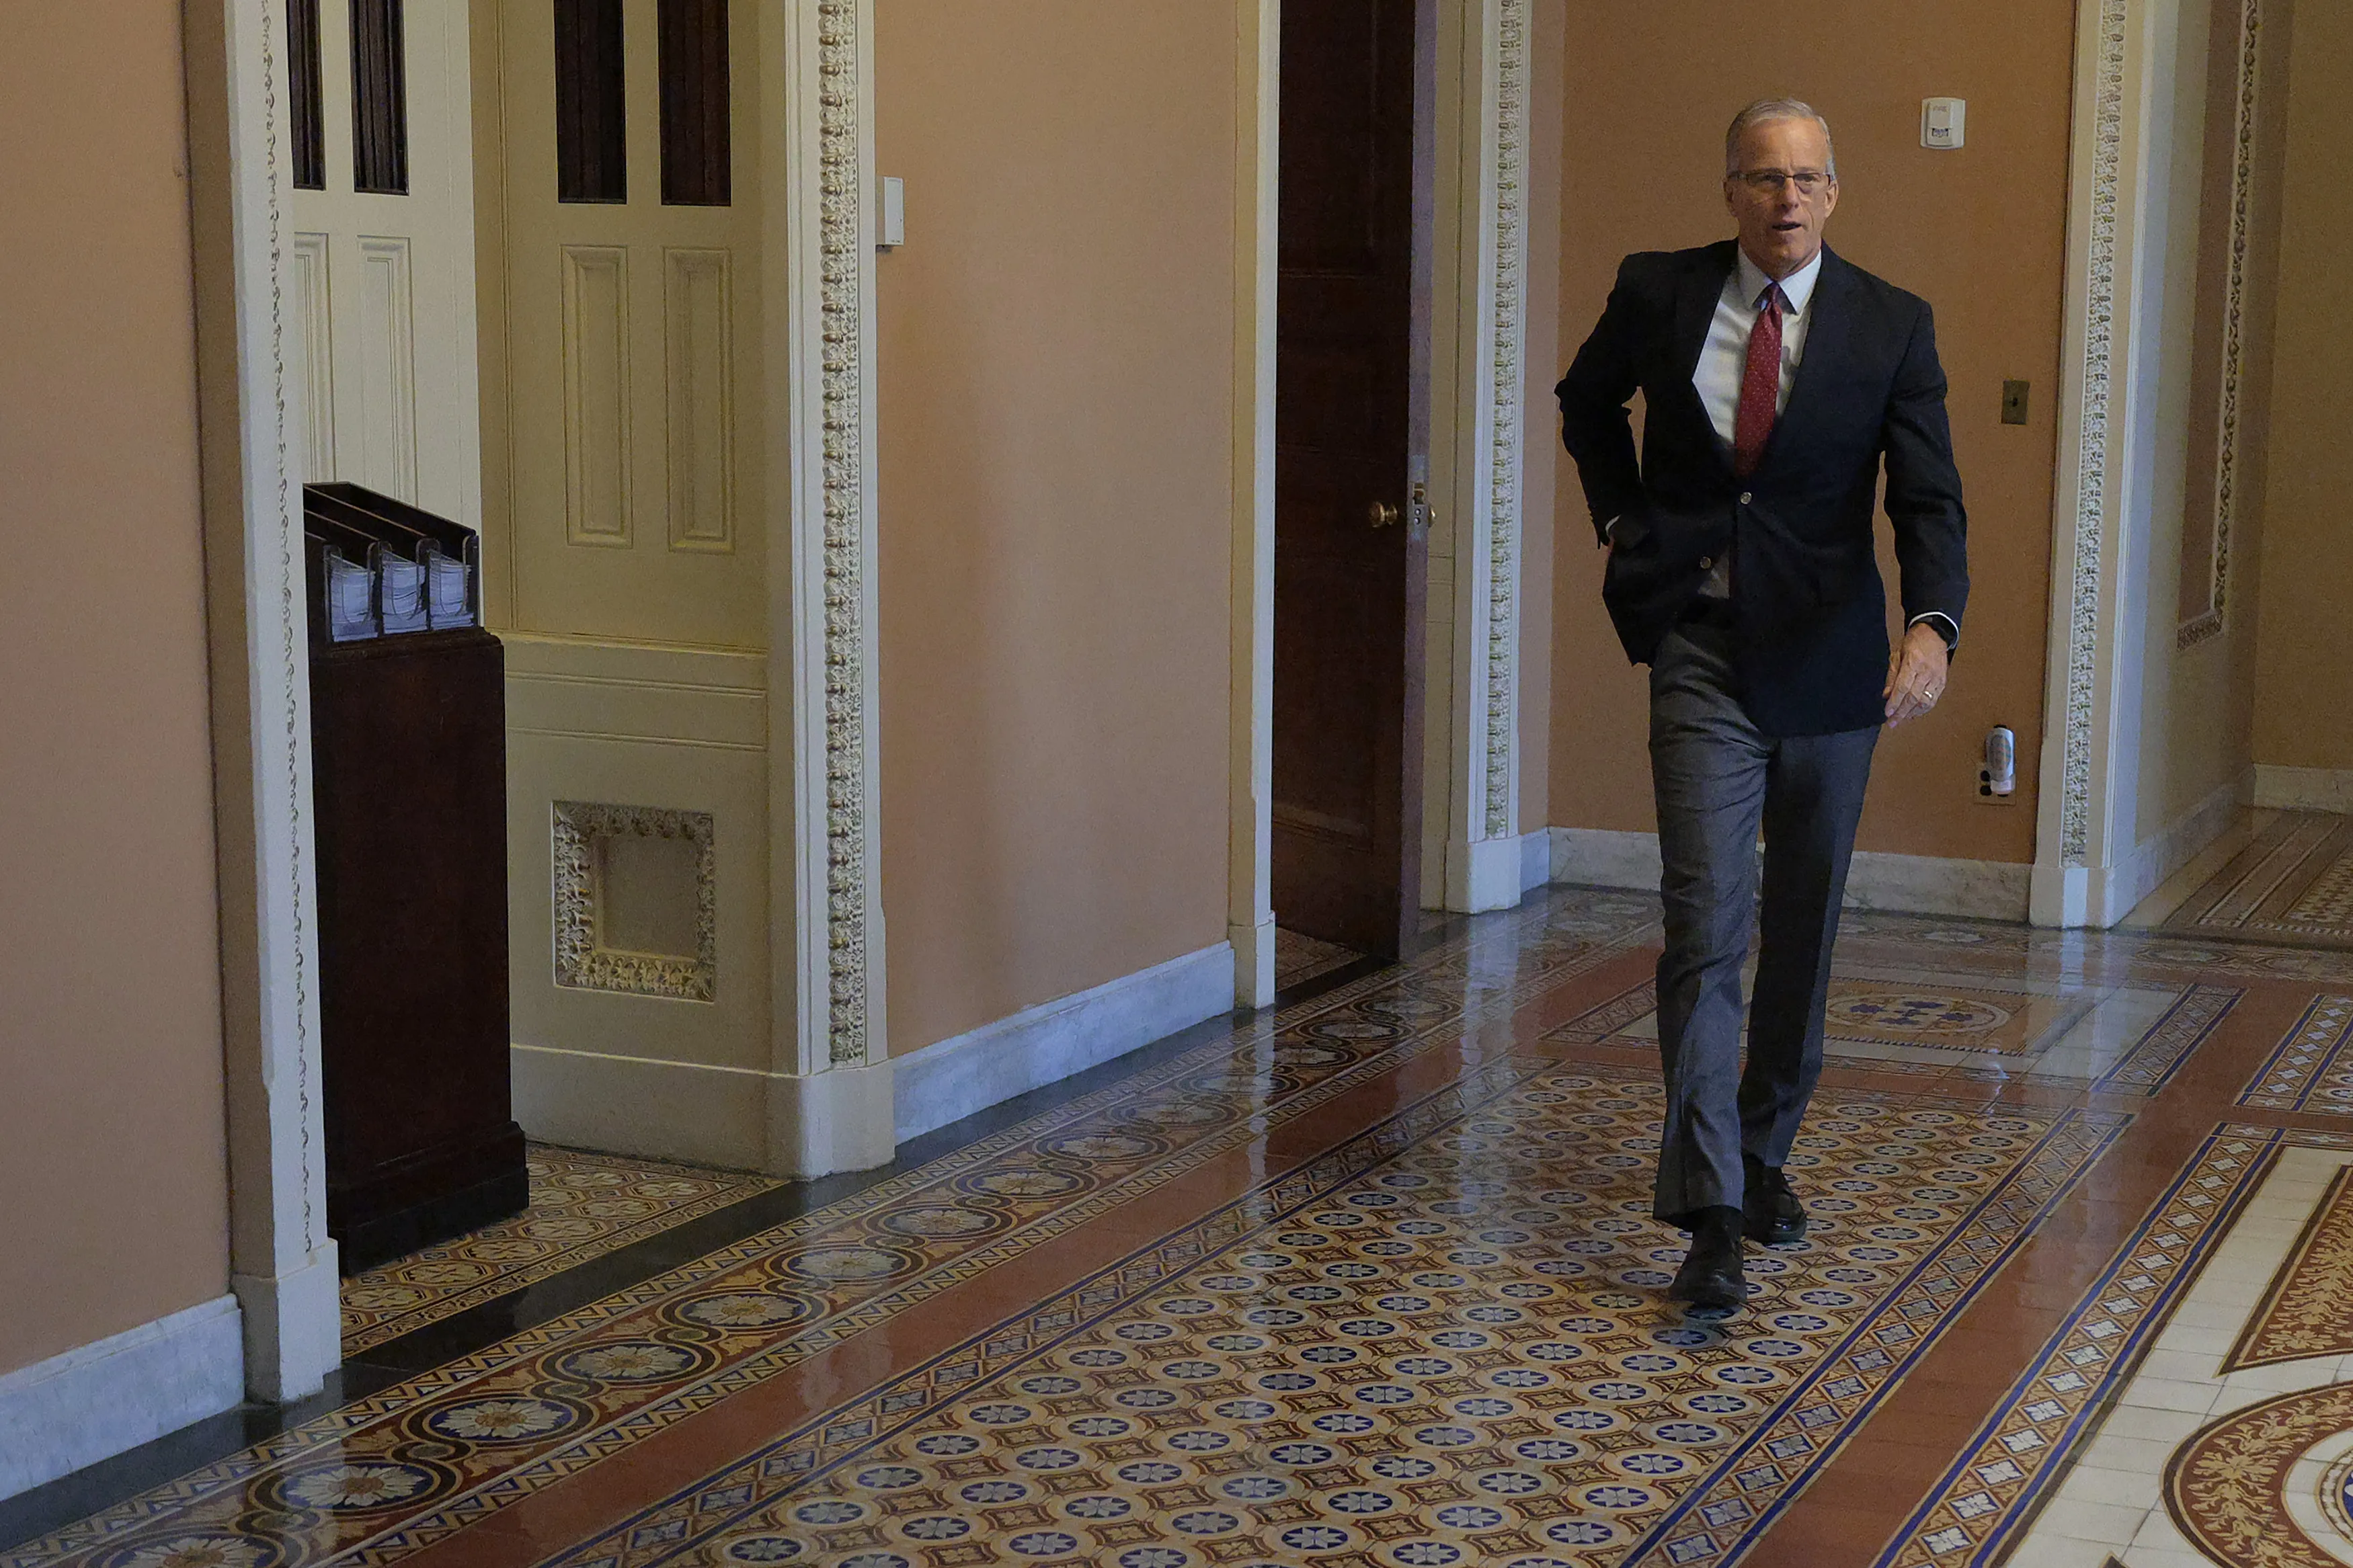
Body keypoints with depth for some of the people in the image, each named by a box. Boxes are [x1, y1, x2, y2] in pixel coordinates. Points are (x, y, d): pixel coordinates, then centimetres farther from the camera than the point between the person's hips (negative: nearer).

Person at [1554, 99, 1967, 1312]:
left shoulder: (1891, 326, -4)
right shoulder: (1657, 294, -1)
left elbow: (1928, 497, -11)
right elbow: (1586, 402, 19)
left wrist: (1932, 624, -29)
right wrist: (1625, 520, 6)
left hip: (1827, 656, 1)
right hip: (1700, 648, -1)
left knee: (1804, 928, 12)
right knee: (1706, 921, -12)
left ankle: (1765, 1151, 32)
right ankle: (1709, 1213, -14)